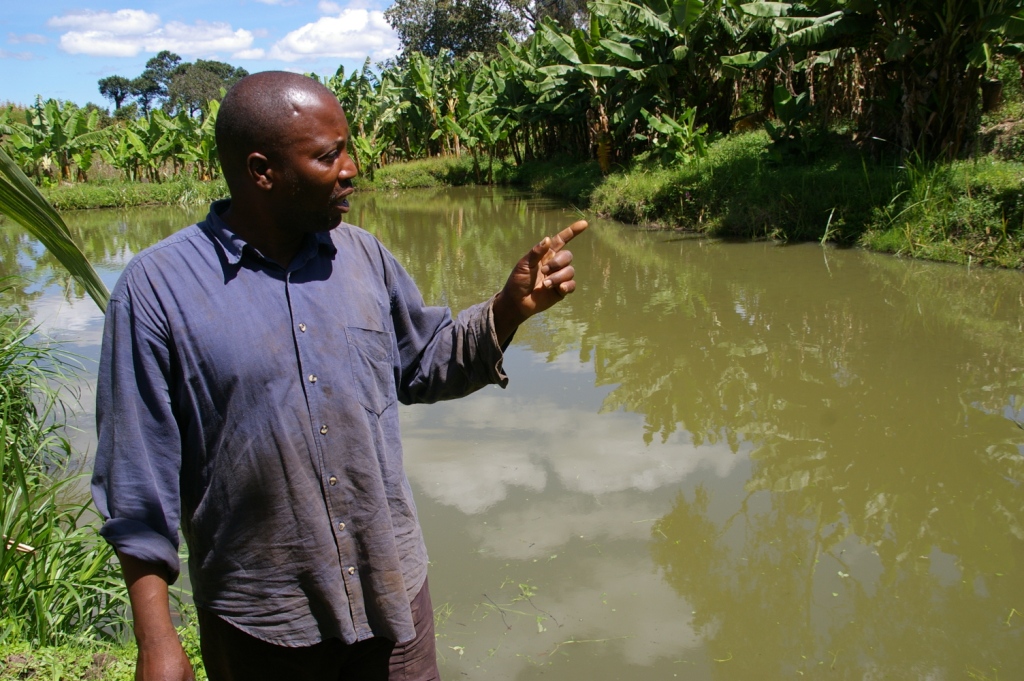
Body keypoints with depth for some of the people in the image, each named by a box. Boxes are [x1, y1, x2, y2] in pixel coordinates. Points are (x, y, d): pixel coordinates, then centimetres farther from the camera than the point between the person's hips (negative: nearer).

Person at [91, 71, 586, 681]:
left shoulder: (362, 255, 0)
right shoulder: (158, 287, -12)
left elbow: (424, 363, 11)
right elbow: (138, 474, -9)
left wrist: (512, 306, -5)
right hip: (260, 621, -3)